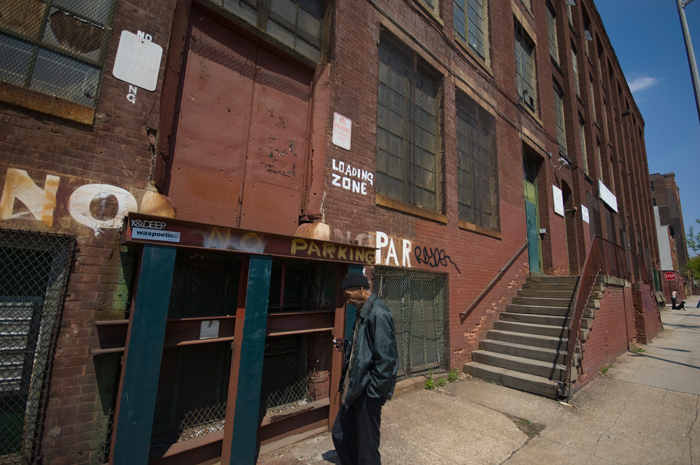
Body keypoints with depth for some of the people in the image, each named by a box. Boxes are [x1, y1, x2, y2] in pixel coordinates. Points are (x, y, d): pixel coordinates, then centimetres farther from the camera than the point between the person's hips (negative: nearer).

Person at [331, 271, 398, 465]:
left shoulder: (378, 314, -22)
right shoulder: (364, 312, 7)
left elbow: (386, 358, -23)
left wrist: (373, 391, -16)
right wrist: (346, 345, 4)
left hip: (368, 392, -9)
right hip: (355, 387, 9)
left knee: (367, 446, 11)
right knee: (340, 435, 21)